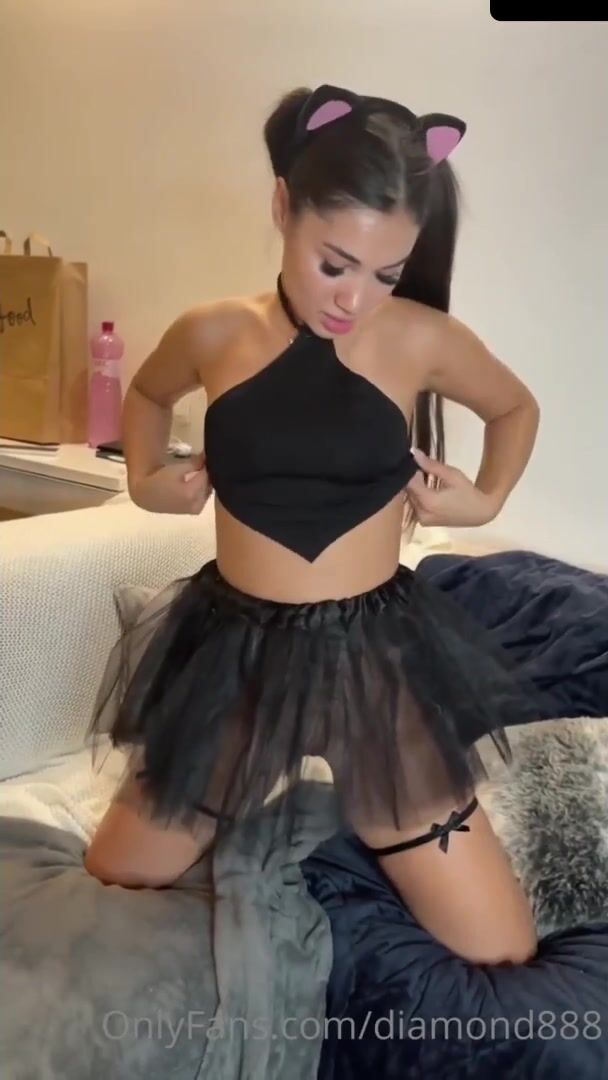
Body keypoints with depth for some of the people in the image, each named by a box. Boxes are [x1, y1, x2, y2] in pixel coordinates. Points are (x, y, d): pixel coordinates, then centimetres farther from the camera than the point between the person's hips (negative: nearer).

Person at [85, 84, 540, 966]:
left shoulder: (426, 339, -8)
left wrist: (487, 500, 0)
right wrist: (144, 480, 5)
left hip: (374, 654, -1)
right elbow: (148, 394, 20)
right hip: (234, 652, 2)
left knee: (501, 955, 2)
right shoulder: (213, 333, -4)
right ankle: (258, 811, 40)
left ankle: (355, 827, 29)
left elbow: (517, 409, 14)